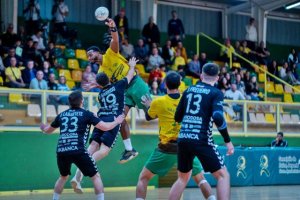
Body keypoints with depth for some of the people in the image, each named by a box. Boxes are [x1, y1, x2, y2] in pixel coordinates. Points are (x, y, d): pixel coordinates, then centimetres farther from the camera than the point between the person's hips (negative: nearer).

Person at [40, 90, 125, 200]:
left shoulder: (62, 115, 18)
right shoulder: (86, 114, 5)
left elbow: (48, 130, 33)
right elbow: (105, 127, 2)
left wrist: (43, 127, 57)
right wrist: (116, 121, 22)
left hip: (61, 151, 5)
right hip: (78, 151, -5)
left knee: (63, 176, 29)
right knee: (95, 176, 8)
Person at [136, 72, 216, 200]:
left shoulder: (158, 102, -6)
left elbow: (148, 117, 13)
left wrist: (149, 106, 34)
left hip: (166, 149, -2)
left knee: (143, 178, 10)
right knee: (200, 179, 17)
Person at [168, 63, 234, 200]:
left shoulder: (189, 90, 13)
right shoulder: (215, 93, -1)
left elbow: (177, 117, 17)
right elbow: (218, 118, -16)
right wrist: (227, 140, -8)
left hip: (183, 139, 5)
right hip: (201, 140, -5)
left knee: (183, 178, 22)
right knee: (223, 175, 4)